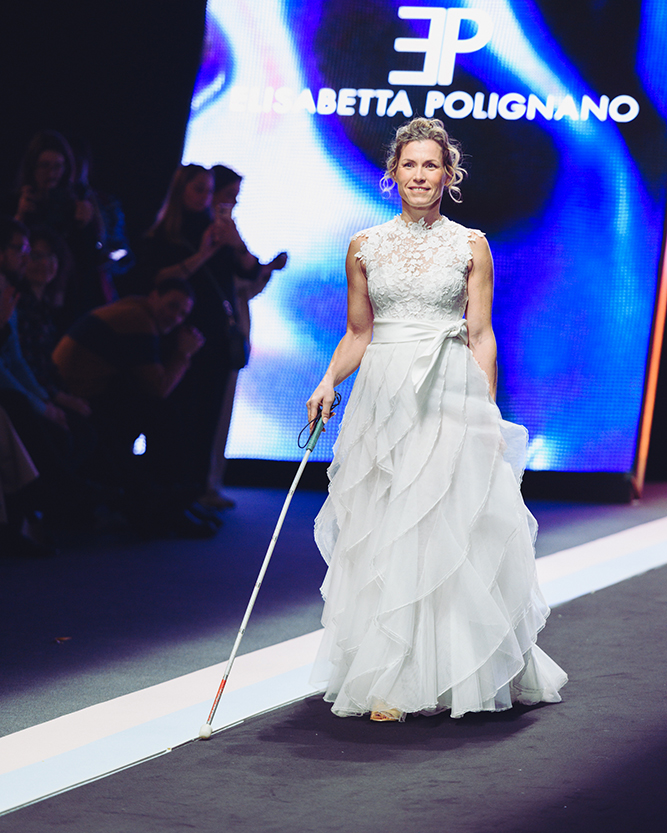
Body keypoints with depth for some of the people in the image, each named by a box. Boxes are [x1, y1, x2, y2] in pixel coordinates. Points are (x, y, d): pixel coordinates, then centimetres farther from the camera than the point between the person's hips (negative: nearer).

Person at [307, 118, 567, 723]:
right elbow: (357, 333, 13)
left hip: (452, 399, -1)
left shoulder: (470, 246, 5)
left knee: (456, 532, -3)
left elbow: (481, 337, 4)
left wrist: (487, 413, -1)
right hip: (383, 396, 1)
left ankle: (460, 672, 11)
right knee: (382, 535, -2)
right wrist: (328, 383, -2)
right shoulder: (365, 248, 8)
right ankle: (391, 682, 3)